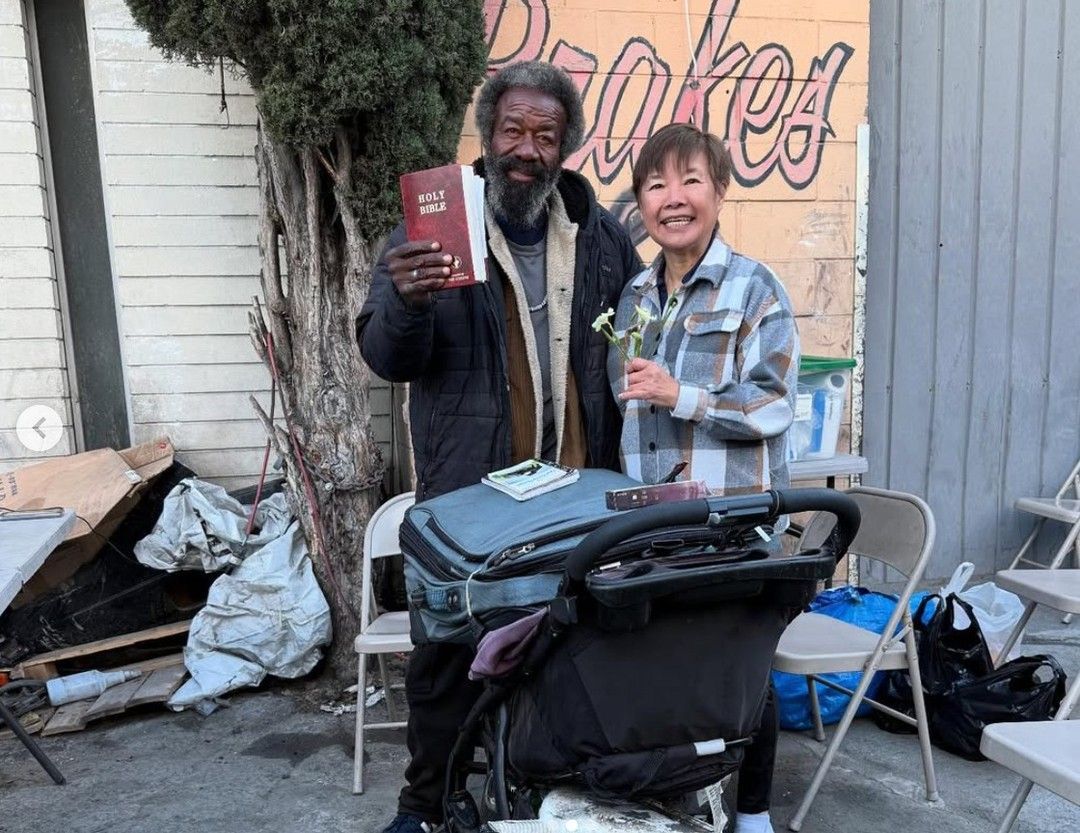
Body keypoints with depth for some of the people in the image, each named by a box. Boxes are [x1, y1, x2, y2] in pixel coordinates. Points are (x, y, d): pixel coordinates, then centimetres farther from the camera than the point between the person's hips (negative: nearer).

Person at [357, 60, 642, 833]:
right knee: (447, 650, 9)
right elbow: (387, 358, -8)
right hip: (469, 492, -2)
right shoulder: (434, 229, -3)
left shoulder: (603, 236, 5)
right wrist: (407, 301, -31)